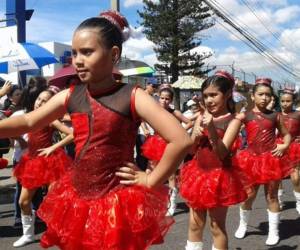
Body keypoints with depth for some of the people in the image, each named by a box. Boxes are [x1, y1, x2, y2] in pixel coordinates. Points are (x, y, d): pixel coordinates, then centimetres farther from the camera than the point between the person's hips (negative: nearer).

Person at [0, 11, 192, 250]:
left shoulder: (132, 97, -16)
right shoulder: (69, 96, 0)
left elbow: (182, 141, -21)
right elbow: (28, 122, 11)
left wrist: (151, 180, -15)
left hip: (118, 203, -5)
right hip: (77, 199, 5)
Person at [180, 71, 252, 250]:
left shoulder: (233, 120, -11)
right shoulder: (202, 116, 3)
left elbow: (222, 153, -21)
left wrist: (211, 129, -33)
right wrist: (196, 135, -17)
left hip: (219, 176, -5)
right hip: (199, 173, 5)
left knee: (217, 227, 7)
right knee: (195, 224, 15)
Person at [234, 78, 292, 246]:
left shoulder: (275, 116, 2)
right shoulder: (245, 116, -2)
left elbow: (286, 134, 13)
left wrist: (284, 146, -7)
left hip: (272, 159, 0)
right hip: (252, 159, 0)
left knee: (272, 196, 7)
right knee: (249, 195, 11)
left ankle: (274, 231, 19)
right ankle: (243, 225, 32)